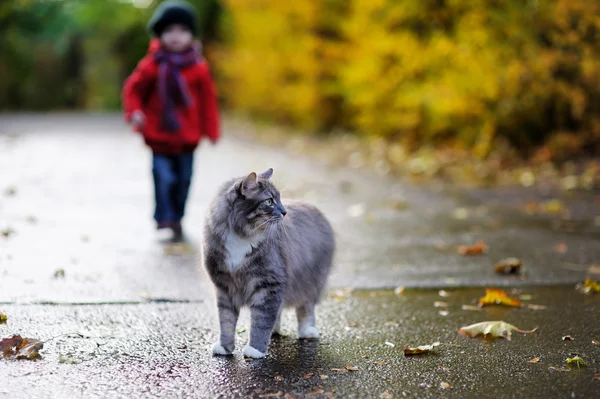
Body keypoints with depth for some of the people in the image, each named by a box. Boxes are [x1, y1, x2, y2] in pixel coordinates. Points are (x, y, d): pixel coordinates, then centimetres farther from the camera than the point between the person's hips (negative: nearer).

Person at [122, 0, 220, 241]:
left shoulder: (198, 68, -2)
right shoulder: (152, 65, -6)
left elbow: (208, 99, 4)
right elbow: (133, 89, 1)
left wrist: (211, 130, 4)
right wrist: (134, 112, -16)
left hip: (187, 137, 2)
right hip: (159, 135, -2)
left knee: (184, 178, 11)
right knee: (164, 176, -12)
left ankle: (177, 218, 27)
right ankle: (164, 218, -5)